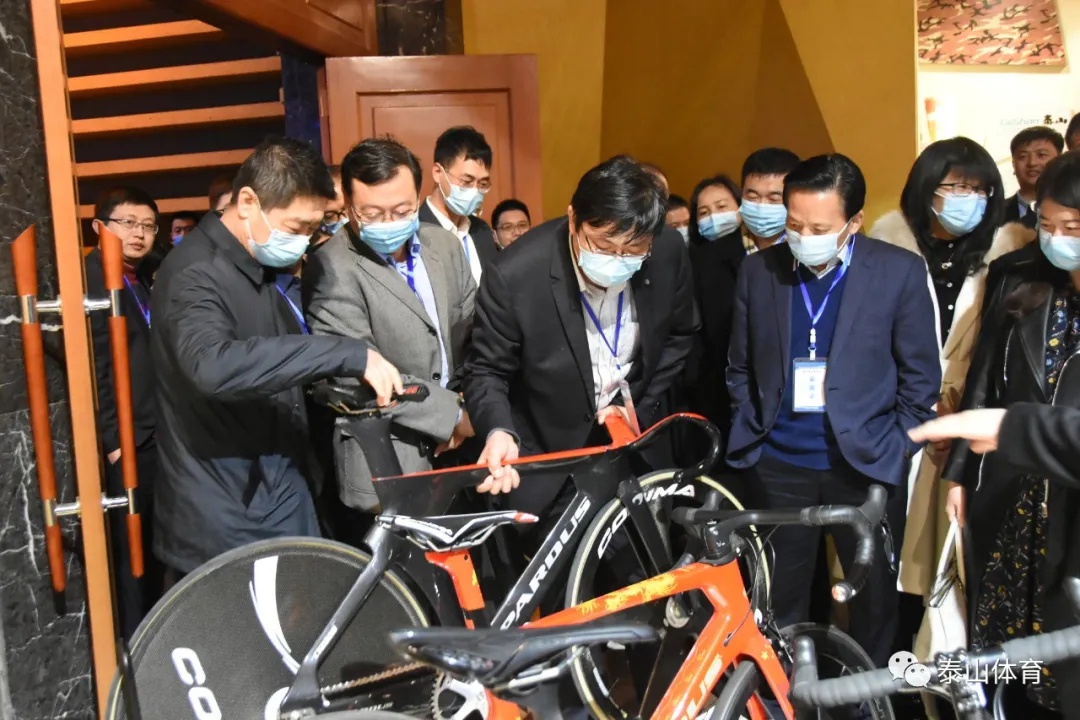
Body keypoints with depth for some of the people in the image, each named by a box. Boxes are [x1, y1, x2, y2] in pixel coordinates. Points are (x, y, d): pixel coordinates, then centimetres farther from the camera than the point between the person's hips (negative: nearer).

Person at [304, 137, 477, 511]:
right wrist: (452, 414, -16)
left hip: (456, 448, 6)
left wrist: (468, 403, -5)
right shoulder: (332, 270, -16)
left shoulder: (445, 245, 5)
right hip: (386, 466, -6)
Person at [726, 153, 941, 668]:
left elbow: (920, 374, 0)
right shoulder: (758, 270, -1)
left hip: (866, 463, -1)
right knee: (780, 596, 13)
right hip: (779, 465, 2)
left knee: (874, 595, 14)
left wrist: (898, 448, -1)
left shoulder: (900, 271, -8)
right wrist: (748, 439, 5)